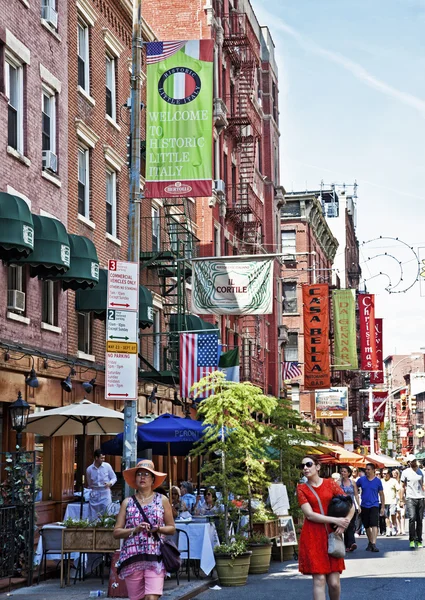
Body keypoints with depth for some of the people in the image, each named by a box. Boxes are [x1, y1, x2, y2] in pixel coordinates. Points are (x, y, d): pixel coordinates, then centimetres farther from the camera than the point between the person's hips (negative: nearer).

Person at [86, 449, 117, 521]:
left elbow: (114, 478, 4)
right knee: (93, 517, 2)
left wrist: (110, 483, -14)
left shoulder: (107, 466, -4)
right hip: (94, 495, 1)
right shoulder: (89, 469, 0)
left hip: (105, 494, -1)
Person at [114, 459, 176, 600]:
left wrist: (158, 529, -9)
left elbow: (172, 528, 11)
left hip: (155, 557, -2)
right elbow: (116, 532, 6)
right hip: (132, 557, 2)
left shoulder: (162, 500, 8)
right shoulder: (127, 502, 9)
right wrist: (135, 529, -10)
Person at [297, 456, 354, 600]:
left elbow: (350, 506, 6)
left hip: (331, 535, 1)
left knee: (334, 582, -2)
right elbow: (309, 514, -7)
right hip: (312, 538, -1)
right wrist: (335, 520, -13)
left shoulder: (330, 483, 7)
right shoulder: (301, 488, 4)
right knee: (319, 579, -8)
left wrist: (344, 523, -11)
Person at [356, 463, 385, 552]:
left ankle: (374, 544, -23)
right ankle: (370, 542, 28)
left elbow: (381, 494, 7)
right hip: (364, 505, 3)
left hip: (374, 505, -3)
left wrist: (383, 507, 4)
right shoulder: (361, 480, 3)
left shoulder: (378, 481, 1)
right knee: (367, 526, 12)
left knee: (374, 525, -16)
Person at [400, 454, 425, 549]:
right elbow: (402, 487, 6)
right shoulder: (405, 472, 3)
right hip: (410, 498, -3)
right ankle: (412, 540, -13)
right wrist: (401, 500, 0)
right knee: (412, 518, -16)